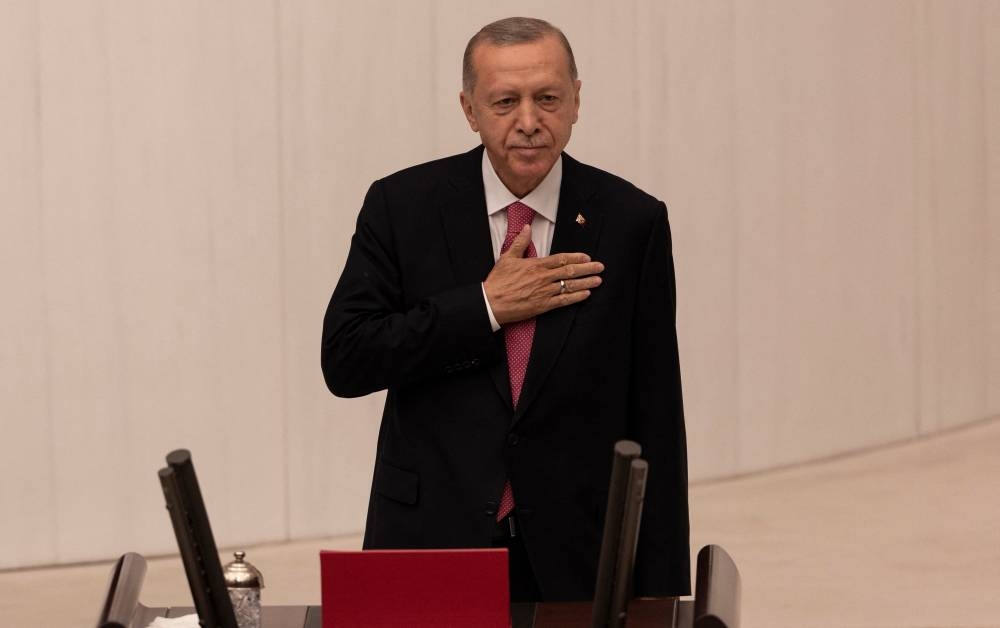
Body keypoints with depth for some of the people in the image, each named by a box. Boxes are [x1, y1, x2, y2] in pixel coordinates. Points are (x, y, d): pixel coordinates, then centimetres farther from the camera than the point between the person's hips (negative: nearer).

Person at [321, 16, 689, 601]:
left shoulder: (632, 221, -3)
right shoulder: (402, 206, -3)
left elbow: (656, 419, -2)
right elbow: (344, 361, -8)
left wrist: (662, 595, -3)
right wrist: (486, 307, -15)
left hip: (576, 552, 0)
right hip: (432, 538, 0)